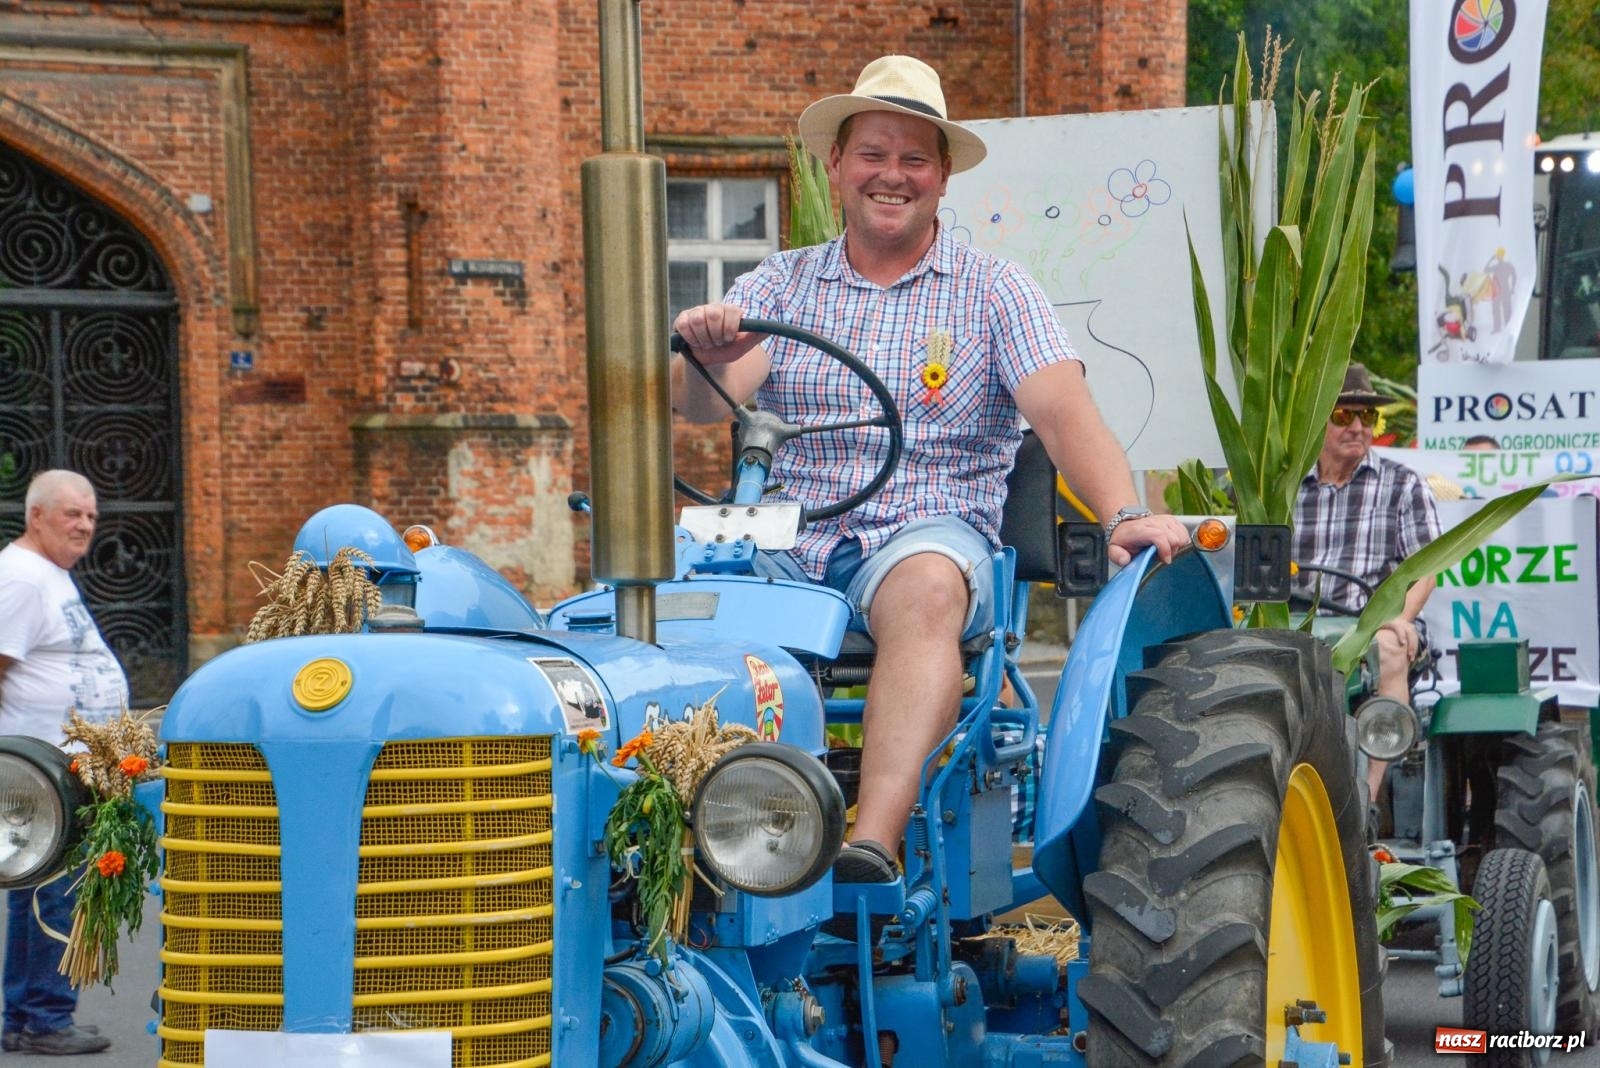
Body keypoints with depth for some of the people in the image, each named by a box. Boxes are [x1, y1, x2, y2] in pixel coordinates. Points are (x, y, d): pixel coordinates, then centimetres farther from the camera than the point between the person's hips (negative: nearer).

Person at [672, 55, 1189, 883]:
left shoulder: (994, 290, 10)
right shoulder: (779, 285, 15)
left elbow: (1063, 411, -4)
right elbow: (703, 403, -1)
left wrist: (1122, 515, -23)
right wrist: (705, 358, -26)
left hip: (930, 535, -3)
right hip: (785, 543, 3)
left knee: (925, 589, -38)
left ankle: (871, 846, -52)